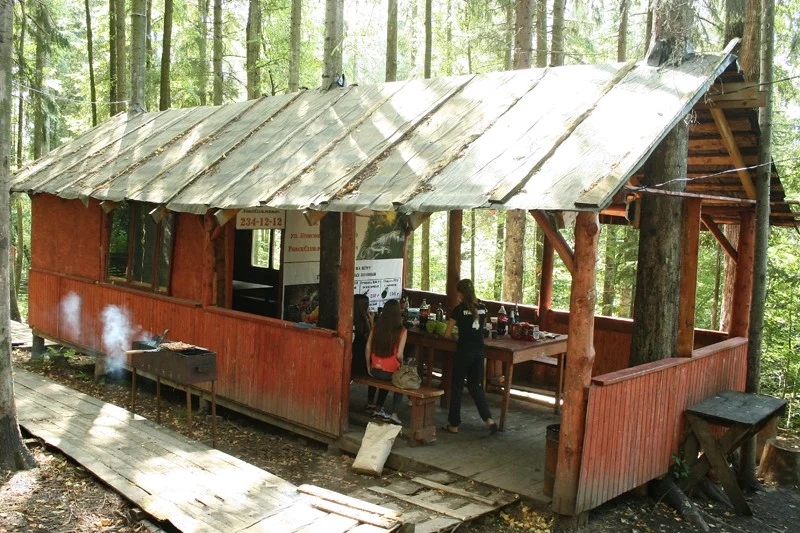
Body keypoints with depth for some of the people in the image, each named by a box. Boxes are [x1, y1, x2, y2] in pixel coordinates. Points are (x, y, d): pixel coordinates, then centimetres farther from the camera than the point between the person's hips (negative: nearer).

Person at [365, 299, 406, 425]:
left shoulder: (376, 327, -1)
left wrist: (369, 367, 13)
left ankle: (378, 409, 42)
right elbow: (399, 355, -16)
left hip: (375, 370, 4)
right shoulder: (401, 331, -13)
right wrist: (401, 363, 5)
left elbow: (368, 348, 1)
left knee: (384, 380, 36)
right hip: (391, 371, -4)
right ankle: (394, 414, 17)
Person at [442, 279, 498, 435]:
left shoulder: (459, 309, -10)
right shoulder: (481, 308, 5)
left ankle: (454, 424, 15)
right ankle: (489, 419, 2)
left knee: (457, 387, 8)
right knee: (475, 386, 16)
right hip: (478, 352, 5)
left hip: (464, 352, -5)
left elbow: (447, 334, -6)